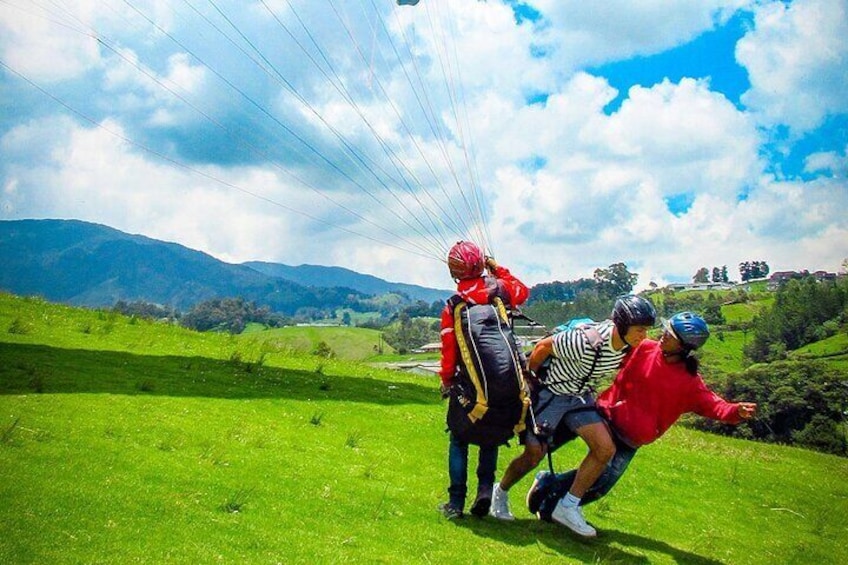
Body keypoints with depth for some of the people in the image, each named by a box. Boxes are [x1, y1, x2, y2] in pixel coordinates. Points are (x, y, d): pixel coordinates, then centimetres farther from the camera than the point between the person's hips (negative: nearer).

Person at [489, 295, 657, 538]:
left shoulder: (626, 345, -12)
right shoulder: (586, 341, -35)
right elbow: (543, 346, -21)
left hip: (580, 397, 6)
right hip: (551, 394, -6)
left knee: (606, 449, -10)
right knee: (533, 456, 3)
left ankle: (568, 507, 3)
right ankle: (500, 493, 31)